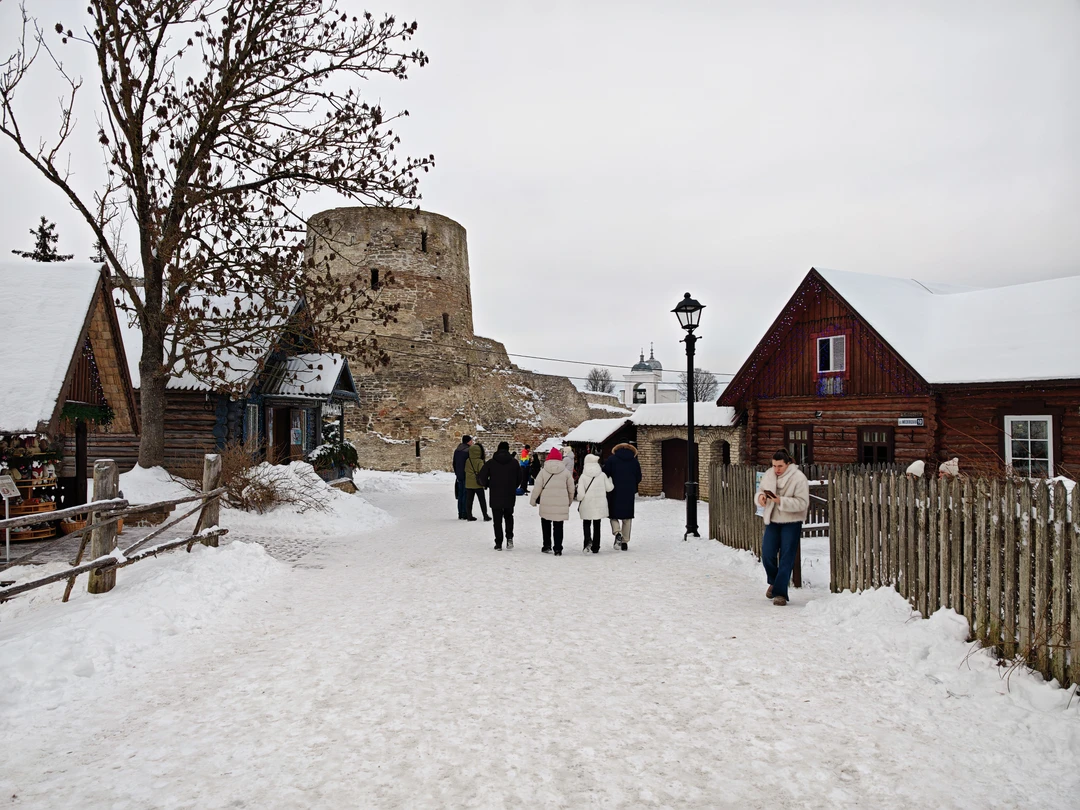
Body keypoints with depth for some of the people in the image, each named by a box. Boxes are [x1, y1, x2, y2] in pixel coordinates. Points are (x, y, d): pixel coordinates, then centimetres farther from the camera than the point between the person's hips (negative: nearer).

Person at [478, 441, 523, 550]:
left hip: (495, 497, -1)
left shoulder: (491, 463, -4)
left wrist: (487, 485, 13)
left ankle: (499, 544, 6)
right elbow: (520, 478, 3)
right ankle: (509, 537, 2)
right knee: (509, 516, 20)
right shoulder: (514, 462, 0)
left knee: (497, 520, 7)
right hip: (510, 497, 1)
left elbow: (481, 477, -6)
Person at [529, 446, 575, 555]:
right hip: (561, 504, 0)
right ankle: (558, 549, 5)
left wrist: (533, 500, 10)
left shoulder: (543, 471, -1)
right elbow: (571, 488, 8)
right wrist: (570, 501, 23)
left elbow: (537, 487, -2)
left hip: (546, 503, 0)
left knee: (546, 523, 18)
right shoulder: (566, 472, 2)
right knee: (558, 526, 6)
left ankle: (547, 545, 14)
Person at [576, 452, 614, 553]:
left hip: (587, 505, -2)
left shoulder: (583, 477, -11)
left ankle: (588, 540, -10)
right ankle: (595, 548, 15)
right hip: (600, 505, 2)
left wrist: (578, 498, 8)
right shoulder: (602, 475, -5)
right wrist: (610, 479, 20)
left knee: (586, 524, 15)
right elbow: (609, 488, 3)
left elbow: (581, 494, -14)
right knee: (597, 526, 13)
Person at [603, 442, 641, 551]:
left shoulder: (611, 459, -3)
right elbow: (639, 478, 8)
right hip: (629, 494, 2)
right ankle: (625, 541, 10)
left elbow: (605, 475, -6)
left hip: (615, 493, -2)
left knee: (614, 515, 10)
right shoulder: (634, 461, 6)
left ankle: (617, 533, -15)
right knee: (627, 518, 11)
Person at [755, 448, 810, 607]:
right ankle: (774, 582, 29)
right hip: (772, 520, 4)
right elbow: (760, 492, 10)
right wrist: (760, 497, -15)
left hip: (791, 522, -4)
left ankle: (780, 592, 5)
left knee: (786, 558, -2)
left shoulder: (798, 478, -14)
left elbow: (802, 503, -18)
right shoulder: (769, 475, 2)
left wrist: (781, 501, -29)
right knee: (767, 554, 1)